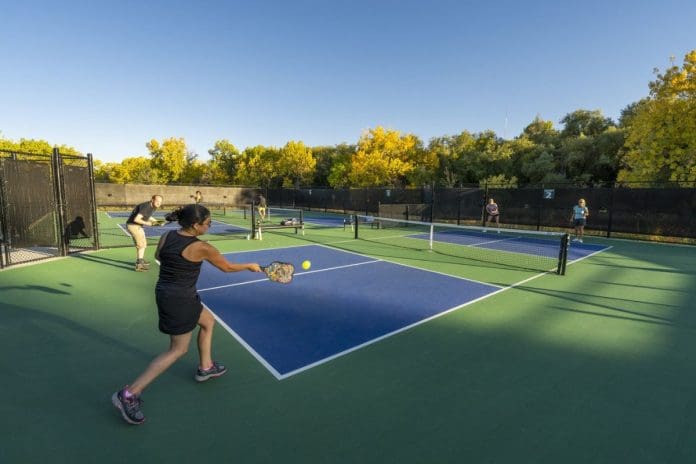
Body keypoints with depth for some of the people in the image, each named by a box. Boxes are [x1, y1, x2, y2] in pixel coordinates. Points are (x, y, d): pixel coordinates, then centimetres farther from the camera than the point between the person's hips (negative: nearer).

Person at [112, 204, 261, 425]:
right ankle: (129, 394, 8)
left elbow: (158, 256, 19)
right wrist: (251, 266, 7)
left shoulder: (166, 236, -3)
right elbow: (227, 267, -8)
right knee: (177, 350, 5)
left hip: (164, 293, 9)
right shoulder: (201, 247, -21)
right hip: (180, 300, -9)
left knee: (208, 321, 24)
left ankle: (205, 367, 38)